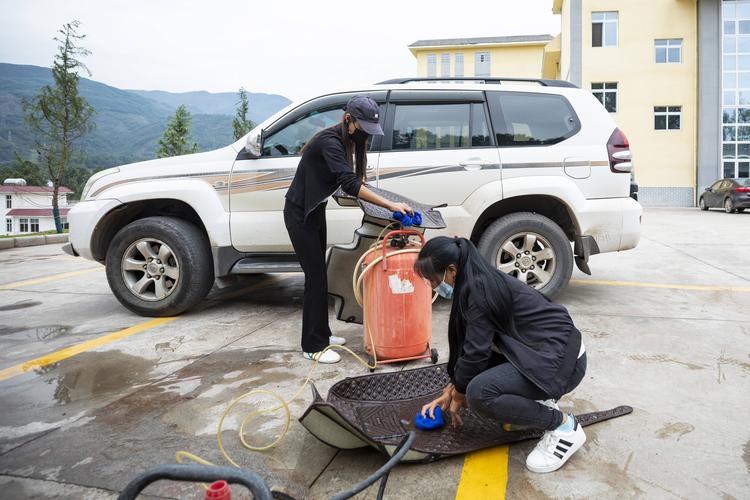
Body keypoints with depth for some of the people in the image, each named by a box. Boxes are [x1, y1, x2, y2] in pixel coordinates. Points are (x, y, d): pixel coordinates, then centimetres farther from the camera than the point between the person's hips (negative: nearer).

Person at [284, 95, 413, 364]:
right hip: (299, 214, -9)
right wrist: (390, 205, -39)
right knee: (316, 277, -8)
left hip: (315, 210, 9)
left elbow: (349, 180, 14)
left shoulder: (346, 140, 5)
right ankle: (312, 346, 2)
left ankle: (321, 334, 25)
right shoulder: (330, 142, -26)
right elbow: (349, 184, -36)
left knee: (318, 274, 13)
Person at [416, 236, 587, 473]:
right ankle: (536, 404, 14)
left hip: (562, 360, -10)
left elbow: (475, 351, -18)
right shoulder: (480, 283, 9)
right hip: (539, 354, 10)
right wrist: (449, 391, 15)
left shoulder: (480, 289, -20)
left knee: (479, 393, -26)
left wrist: (458, 394, 0)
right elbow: (466, 345, 15)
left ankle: (563, 425, -7)